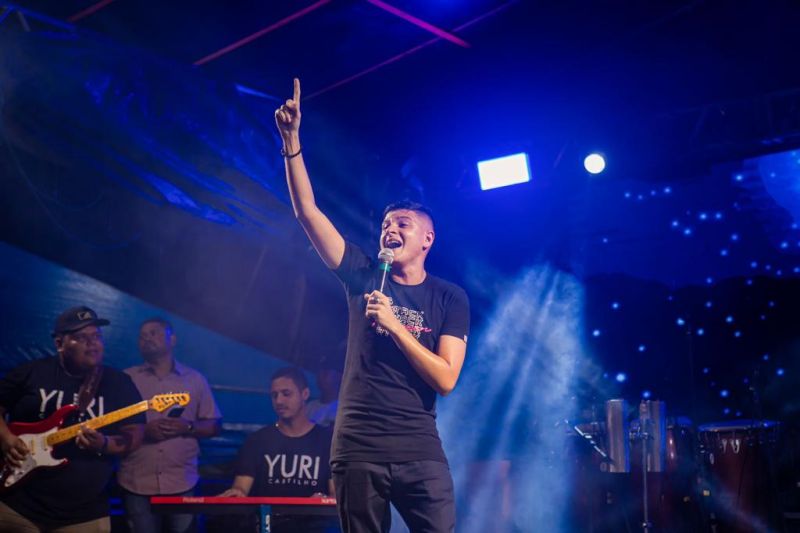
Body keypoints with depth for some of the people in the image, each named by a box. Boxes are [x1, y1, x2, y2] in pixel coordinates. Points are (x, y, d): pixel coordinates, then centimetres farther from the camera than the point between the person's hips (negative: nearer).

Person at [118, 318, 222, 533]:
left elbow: (213, 426, 10)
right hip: (137, 484, 0)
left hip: (182, 483, 1)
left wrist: (188, 427, -10)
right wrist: (142, 430, -14)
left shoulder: (195, 379, 10)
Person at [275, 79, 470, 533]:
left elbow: (446, 379, -7)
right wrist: (292, 140, -9)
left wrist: (395, 326, -11)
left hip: (420, 450, -1)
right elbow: (307, 211, -1)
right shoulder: (364, 278, 6)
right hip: (359, 449, 1)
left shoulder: (450, 298, 3)